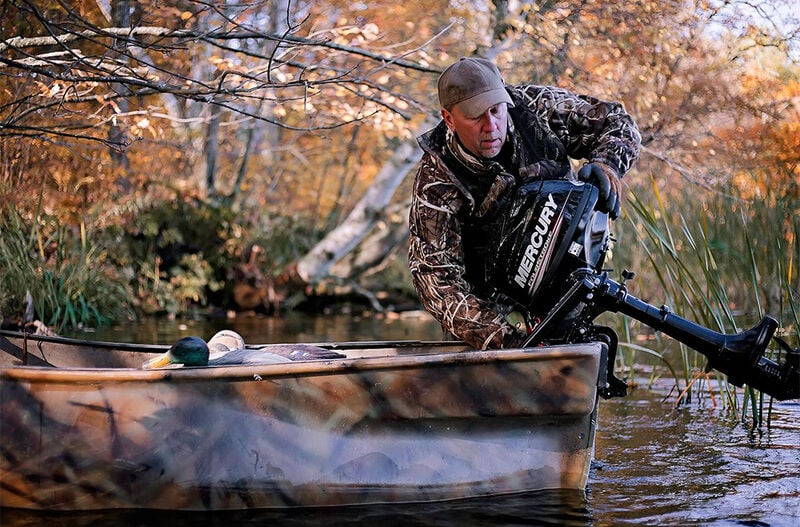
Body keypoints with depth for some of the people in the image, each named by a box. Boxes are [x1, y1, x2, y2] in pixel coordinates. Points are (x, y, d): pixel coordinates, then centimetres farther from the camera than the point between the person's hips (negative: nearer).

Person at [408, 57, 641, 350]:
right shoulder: (435, 183, -27)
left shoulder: (536, 108, -18)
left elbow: (618, 123, -5)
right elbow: (436, 277, -33)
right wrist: (505, 340, -46)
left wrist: (607, 166, -30)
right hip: (490, 300, -2)